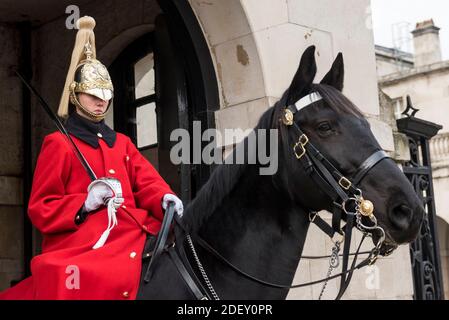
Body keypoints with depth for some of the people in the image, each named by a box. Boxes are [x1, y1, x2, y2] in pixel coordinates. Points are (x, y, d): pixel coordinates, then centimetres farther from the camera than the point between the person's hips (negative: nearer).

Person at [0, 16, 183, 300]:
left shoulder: (122, 142, 24)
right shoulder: (59, 144, 7)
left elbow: (146, 181, 12)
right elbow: (40, 209, 2)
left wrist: (164, 198, -12)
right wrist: (85, 204, -16)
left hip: (127, 239, 6)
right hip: (80, 246, -5)